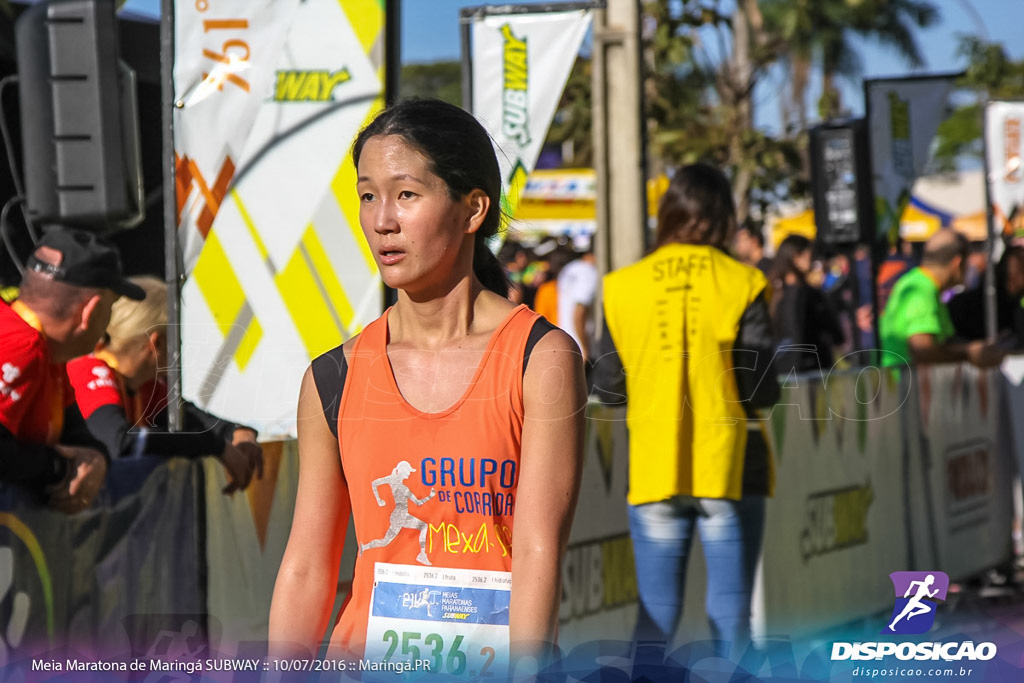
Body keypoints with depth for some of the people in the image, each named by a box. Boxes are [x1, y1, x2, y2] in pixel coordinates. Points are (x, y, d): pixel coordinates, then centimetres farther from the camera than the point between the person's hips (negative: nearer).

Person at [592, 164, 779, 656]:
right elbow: (762, 390, -9)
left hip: (654, 469, 2)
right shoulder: (740, 284, -6)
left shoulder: (624, 287, 0)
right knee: (730, 613, 5)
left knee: (656, 615, 7)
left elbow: (607, 388, 3)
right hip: (729, 468, -2)